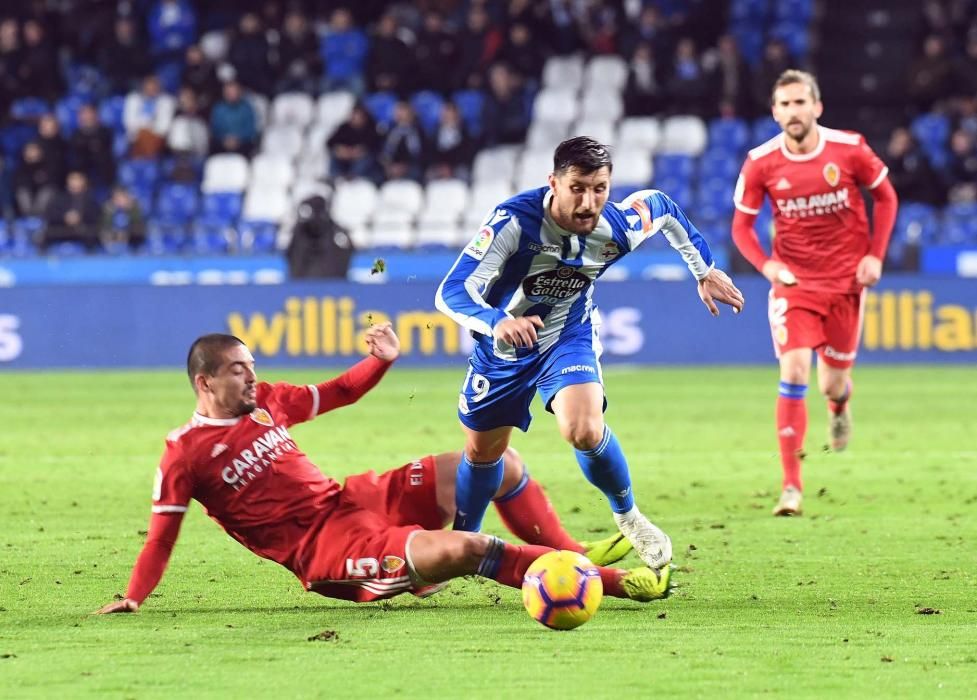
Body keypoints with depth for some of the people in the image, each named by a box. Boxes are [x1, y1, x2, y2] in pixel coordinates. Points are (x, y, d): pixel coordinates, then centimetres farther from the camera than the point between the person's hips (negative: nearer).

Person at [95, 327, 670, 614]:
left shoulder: (265, 401, 11)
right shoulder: (186, 453, -8)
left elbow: (336, 393, 25)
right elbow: (163, 536, -6)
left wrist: (383, 360, 9)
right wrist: (133, 599, -17)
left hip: (353, 499, 9)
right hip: (322, 545, -9)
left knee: (497, 462, 3)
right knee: (460, 548, -31)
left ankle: (572, 557, 15)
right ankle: (615, 582, -27)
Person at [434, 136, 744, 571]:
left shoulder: (620, 228, -26)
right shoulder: (514, 221, -36)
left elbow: (664, 207, 0)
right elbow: (452, 292, -41)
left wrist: (704, 271, 8)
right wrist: (497, 322, -60)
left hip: (569, 336, 0)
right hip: (504, 342, 0)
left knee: (584, 430, -26)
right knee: (482, 450, 15)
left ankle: (628, 516, 2)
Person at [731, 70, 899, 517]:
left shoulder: (849, 149, -10)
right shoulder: (762, 163, -10)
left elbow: (885, 197, 6)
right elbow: (741, 226, 0)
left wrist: (875, 256, -3)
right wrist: (766, 265, -18)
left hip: (845, 279, 1)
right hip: (793, 281, -1)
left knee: (832, 386, 7)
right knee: (794, 373, -18)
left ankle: (840, 401, 50)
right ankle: (791, 487, -13)